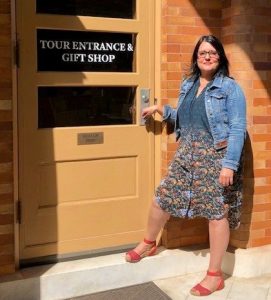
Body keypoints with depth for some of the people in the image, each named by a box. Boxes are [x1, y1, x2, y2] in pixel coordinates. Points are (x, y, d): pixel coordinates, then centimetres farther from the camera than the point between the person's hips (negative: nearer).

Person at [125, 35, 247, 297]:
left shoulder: (230, 87, -7)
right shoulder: (187, 84, 11)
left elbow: (237, 129, -13)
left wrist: (229, 164, -20)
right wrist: (161, 109, 14)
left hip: (216, 156, -6)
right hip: (187, 155, 6)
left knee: (217, 212, 1)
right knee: (162, 197, 10)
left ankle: (214, 276, 14)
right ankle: (148, 243, 38)